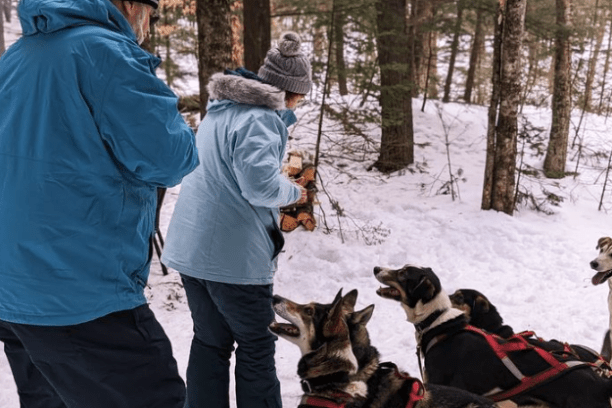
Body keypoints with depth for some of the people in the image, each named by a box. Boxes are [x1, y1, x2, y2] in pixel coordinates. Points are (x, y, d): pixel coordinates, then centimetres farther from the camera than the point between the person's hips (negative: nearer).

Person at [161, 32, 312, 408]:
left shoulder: (221, 108, 13)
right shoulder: (258, 117, -16)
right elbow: (262, 184, -26)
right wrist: (294, 191, -7)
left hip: (193, 244, 9)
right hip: (234, 251, -8)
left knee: (210, 341, 17)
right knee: (256, 347, 8)